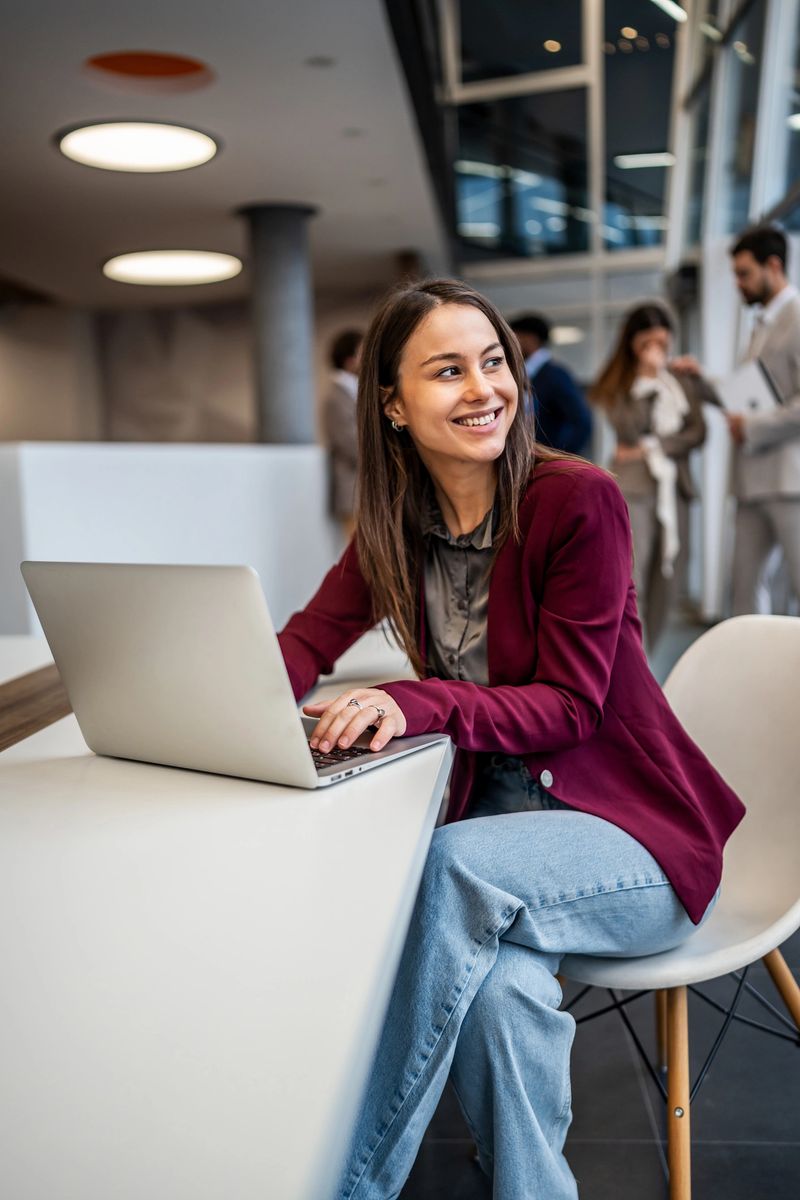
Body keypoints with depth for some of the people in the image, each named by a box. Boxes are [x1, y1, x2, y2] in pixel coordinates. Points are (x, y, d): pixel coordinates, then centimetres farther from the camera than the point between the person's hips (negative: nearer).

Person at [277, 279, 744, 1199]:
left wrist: (415, 702, -34)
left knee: (454, 867, -33)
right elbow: (309, 640, 0)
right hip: (496, 807, 4)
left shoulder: (577, 499, -15)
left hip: (630, 827, -3)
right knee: (500, 979, -30)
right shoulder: (398, 520, 3)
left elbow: (569, 704, -17)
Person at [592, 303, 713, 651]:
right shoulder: (617, 385, 3)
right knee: (630, 580, -15)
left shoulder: (683, 378, 14)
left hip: (675, 488, 4)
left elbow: (697, 432, 6)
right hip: (633, 488, -4)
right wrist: (647, 381, -14)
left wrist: (653, 447, -6)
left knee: (665, 585, 3)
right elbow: (628, 429, -12)